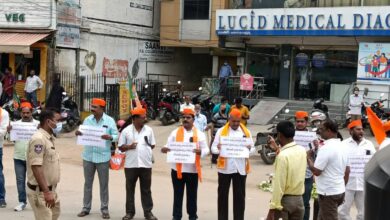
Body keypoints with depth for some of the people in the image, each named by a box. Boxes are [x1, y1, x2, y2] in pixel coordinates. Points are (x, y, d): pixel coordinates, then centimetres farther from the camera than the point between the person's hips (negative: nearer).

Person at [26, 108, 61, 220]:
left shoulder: (49, 138, 11)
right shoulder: (38, 139, -20)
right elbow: (36, 167, -26)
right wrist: (46, 192, -29)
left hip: (50, 189, 10)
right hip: (40, 191, -10)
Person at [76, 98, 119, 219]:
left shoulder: (110, 121, -4)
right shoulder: (87, 120, 6)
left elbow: (116, 136, -5)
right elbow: (83, 134, 9)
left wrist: (110, 137, -26)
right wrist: (78, 133, -14)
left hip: (103, 157, -3)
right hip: (88, 156, 3)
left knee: (103, 184, 5)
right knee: (88, 183, 11)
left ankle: (104, 209, 14)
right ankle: (86, 207, 20)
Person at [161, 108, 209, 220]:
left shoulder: (199, 134, 4)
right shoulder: (175, 132, 4)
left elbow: (206, 149, 2)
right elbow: (168, 146, 3)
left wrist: (200, 151, -21)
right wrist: (165, 149, -21)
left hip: (193, 169, 0)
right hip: (177, 168, 0)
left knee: (192, 195, 9)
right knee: (178, 194, 7)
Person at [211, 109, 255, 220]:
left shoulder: (246, 132, 6)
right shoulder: (221, 131, 1)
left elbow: (253, 148, 8)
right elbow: (213, 147, 1)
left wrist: (249, 149, -16)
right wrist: (218, 149, -23)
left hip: (240, 168, 1)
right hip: (224, 168, -1)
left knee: (239, 195, 6)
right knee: (223, 194, 7)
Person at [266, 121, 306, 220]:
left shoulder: (282, 156, -20)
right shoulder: (302, 150, 2)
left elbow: (279, 184, -21)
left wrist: (272, 209, -18)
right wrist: (276, 147, 33)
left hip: (284, 199, -6)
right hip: (298, 199, 6)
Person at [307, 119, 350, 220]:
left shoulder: (326, 148, -19)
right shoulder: (342, 146, 8)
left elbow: (316, 171, -20)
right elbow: (347, 171, 14)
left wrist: (309, 157, -5)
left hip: (328, 193, -9)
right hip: (340, 191, 9)